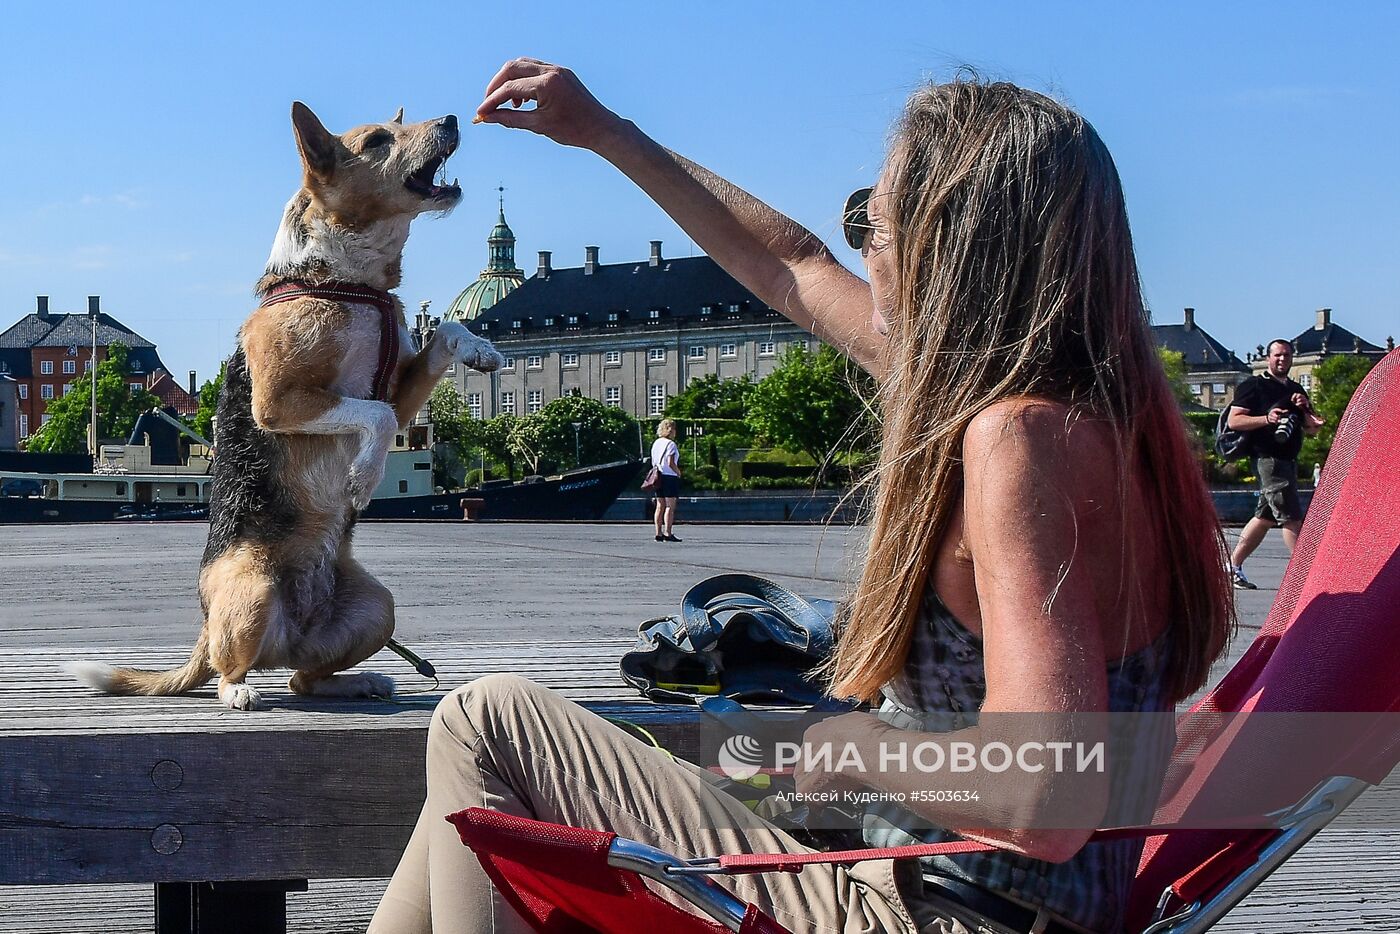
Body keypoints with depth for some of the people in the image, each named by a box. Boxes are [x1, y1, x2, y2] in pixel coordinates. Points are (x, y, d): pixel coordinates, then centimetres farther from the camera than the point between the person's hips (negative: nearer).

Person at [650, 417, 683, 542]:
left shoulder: (656, 443, 12)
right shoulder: (670, 444, -12)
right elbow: (671, 463, -18)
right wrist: (679, 473, -5)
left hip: (659, 477, 8)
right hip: (670, 477, -8)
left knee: (660, 506, 9)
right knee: (670, 506, -6)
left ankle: (658, 533, 8)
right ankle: (668, 534, -9)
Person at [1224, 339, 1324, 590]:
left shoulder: (1296, 391, 20)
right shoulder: (1254, 386, -3)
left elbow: (1312, 430, 19)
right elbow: (1234, 421, -11)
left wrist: (1304, 409, 0)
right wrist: (1266, 419, -24)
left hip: (1289, 460, 8)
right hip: (1268, 458, -8)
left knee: (1265, 516, 9)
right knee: (1292, 517, -12)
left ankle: (1232, 567, 16)